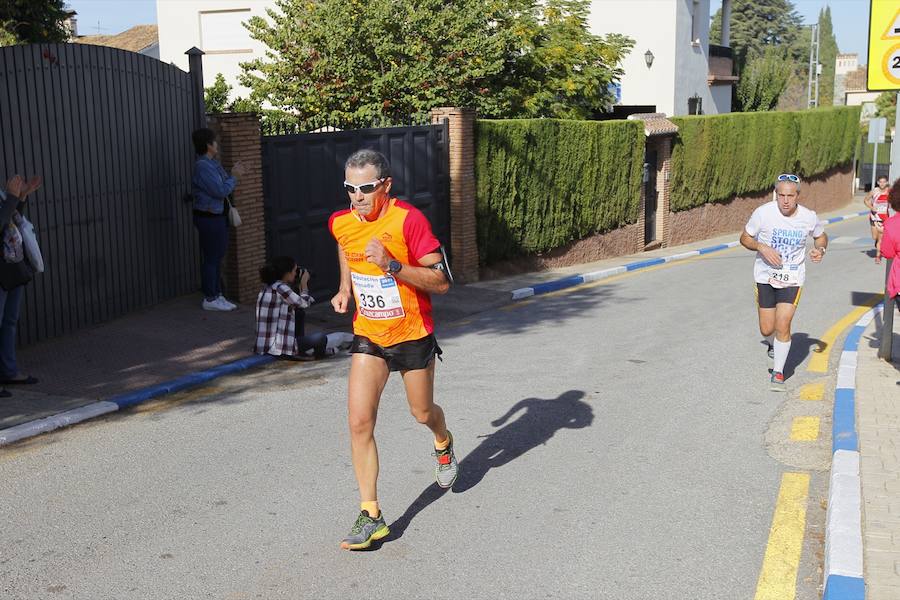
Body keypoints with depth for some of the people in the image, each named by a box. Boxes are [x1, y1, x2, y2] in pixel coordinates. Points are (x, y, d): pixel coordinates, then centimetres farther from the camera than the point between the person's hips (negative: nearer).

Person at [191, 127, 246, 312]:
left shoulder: (213, 163, 12)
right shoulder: (203, 166, -19)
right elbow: (221, 191, -22)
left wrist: (234, 174, 6)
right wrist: (234, 177, -10)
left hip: (218, 216, 10)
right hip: (208, 218, -10)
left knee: (217, 257, 16)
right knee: (211, 258, -2)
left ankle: (217, 295, 25)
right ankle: (210, 299, 6)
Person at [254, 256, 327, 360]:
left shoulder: (267, 288, 10)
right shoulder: (280, 288, -17)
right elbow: (305, 303, -5)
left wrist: (301, 285, 16)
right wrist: (304, 283, 8)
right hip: (278, 349, -10)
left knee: (300, 312, 23)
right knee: (321, 338, 0)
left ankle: (300, 350, 28)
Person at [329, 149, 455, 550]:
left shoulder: (409, 220, -22)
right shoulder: (340, 223, -7)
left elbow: (442, 282, -22)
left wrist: (392, 265, -33)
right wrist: (345, 287, 8)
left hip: (413, 335, -3)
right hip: (368, 335, 3)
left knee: (423, 413, 15)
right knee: (359, 422, -9)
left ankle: (444, 444, 54)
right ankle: (370, 516, -1)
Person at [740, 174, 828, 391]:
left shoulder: (809, 217, -8)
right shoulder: (763, 213, -13)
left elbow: (821, 236, 14)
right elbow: (745, 238, -1)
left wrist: (820, 249, -8)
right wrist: (761, 247, -20)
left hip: (792, 278, 0)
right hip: (766, 275, 1)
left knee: (783, 325, -12)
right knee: (767, 330, 5)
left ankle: (778, 372, 6)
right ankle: (773, 343, 44)